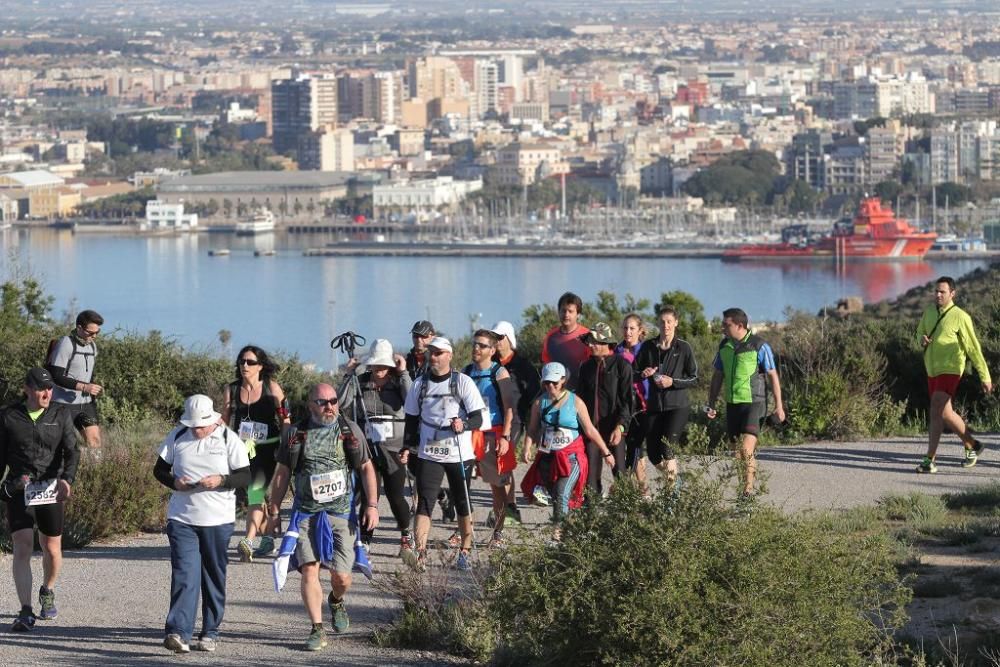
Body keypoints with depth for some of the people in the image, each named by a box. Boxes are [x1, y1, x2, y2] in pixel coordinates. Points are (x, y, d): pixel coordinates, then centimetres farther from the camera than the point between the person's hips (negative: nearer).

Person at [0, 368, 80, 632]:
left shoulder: (60, 415, 2)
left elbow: (71, 451, -8)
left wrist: (66, 479, -26)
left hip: (50, 489, 1)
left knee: (52, 549, 9)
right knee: (22, 548, -12)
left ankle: (47, 592, 41)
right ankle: (25, 613, -16)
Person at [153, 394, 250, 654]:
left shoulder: (229, 439, -3)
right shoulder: (177, 436, 3)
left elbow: (245, 477, -3)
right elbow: (159, 469, 10)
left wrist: (221, 480, -22)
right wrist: (174, 482, -11)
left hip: (218, 521, 0)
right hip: (182, 518, 0)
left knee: (214, 578, 9)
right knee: (184, 575, -12)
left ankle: (210, 632, 21)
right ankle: (179, 633, -19)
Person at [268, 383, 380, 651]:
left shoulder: (350, 431, 4)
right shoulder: (294, 434, 4)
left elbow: (366, 468, 9)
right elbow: (282, 473, 12)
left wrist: (372, 505, 0)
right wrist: (273, 509, 10)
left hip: (341, 513, 0)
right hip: (305, 514, 0)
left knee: (341, 576, 0)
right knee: (309, 570, -12)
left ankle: (336, 601, 36)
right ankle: (317, 629, -7)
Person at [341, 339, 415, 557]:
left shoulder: (398, 382, 3)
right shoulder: (360, 383, 5)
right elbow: (342, 404, -9)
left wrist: (403, 373, -13)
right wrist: (349, 376, -9)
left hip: (393, 449, -1)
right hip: (367, 448, 1)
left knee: (395, 496, 2)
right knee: (368, 496, -3)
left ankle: (406, 535, 25)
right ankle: (364, 541, 5)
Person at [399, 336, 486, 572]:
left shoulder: (463, 382, -3)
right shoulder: (420, 384, 7)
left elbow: (477, 419, -7)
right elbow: (412, 419, 15)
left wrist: (463, 424, -28)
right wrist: (407, 447, 4)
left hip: (459, 454, -2)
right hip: (428, 454, 2)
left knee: (463, 503, 8)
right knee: (424, 502, -10)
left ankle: (464, 552, 20)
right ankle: (420, 553, -17)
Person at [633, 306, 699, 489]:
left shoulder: (683, 348, -2)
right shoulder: (648, 347, 6)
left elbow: (694, 378, -2)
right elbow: (633, 372, 10)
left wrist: (673, 382, -16)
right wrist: (643, 374, -12)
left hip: (678, 406, -4)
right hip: (654, 405, 4)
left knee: (667, 447, -19)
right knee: (653, 452, 3)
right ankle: (675, 479, 28)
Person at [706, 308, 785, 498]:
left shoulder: (759, 346, -8)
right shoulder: (724, 346, 8)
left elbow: (773, 376, -5)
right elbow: (717, 376, 17)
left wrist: (779, 405, -7)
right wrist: (711, 404, 13)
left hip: (753, 404, -6)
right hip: (732, 404, 6)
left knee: (746, 449, -18)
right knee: (738, 449, 9)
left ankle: (748, 489, -12)